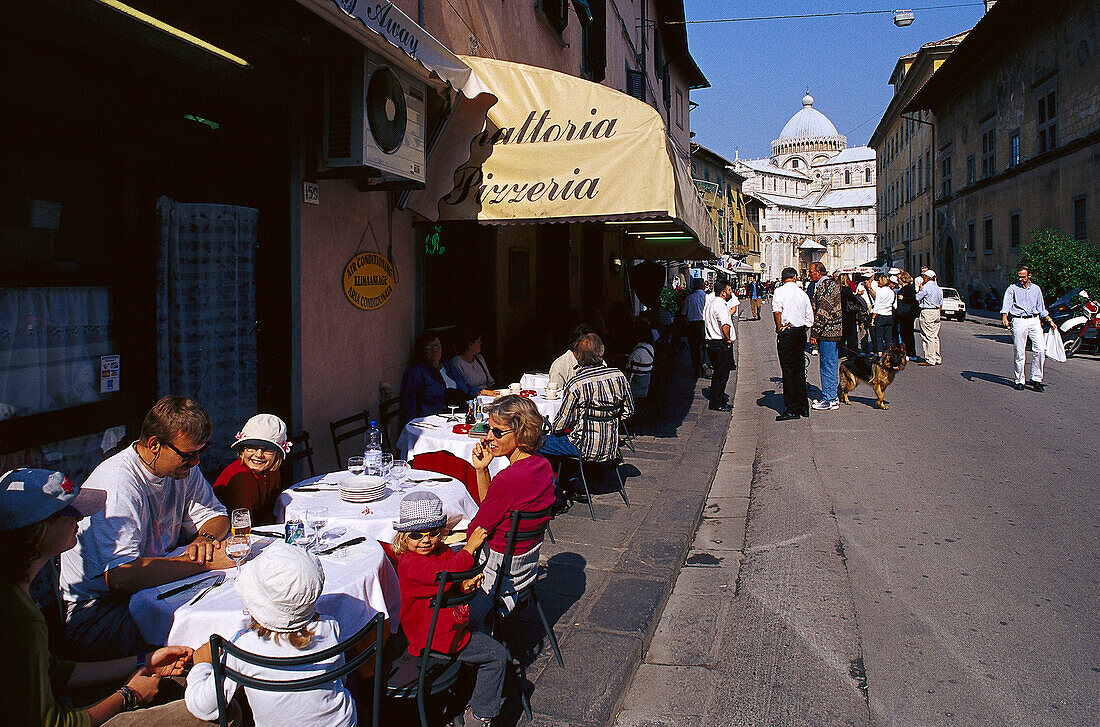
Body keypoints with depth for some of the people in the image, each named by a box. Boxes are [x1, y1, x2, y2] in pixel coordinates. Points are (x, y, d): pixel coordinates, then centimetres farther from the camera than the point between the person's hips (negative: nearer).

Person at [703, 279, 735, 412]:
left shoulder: (709, 304, 16)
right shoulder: (721, 305, -17)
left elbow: (705, 322, 25)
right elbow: (725, 325, -30)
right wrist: (728, 339, -17)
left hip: (711, 342, 10)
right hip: (722, 345, -10)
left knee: (718, 374, 17)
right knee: (721, 375, -3)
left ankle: (719, 401, 24)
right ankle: (716, 403, 2)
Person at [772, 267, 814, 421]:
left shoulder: (780, 291, -5)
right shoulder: (803, 294, 10)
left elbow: (777, 311, -21)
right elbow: (810, 319, 11)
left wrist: (780, 329, -10)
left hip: (786, 332, -6)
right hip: (801, 333, 6)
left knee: (788, 371, -3)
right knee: (800, 371, 14)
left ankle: (792, 409, -2)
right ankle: (803, 407, 20)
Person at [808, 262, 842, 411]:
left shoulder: (825, 285, -15)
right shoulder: (829, 283, 17)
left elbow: (823, 312, -20)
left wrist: (815, 333, -17)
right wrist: (816, 332, 21)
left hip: (827, 331, -10)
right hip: (833, 331, 10)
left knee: (828, 366, -5)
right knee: (830, 364, 14)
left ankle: (830, 400, 0)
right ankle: (832, 396, 21)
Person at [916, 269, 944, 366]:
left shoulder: (925, 287, -12)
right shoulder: (939, 289, 13)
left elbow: (917, 299, -6)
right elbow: (941, 304, 16)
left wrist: (920, 288, 4)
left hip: (927, 312, -8)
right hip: (936, 312, 8)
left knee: (927, 337, -6)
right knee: (935, 336, 13)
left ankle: (930, 360, -7)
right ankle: (937, 359, 16)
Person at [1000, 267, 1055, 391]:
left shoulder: (1036, 289, 16)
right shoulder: (1012, 289, 4)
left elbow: (1041, 308, 26)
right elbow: (1006, 304, -12)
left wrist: (1049, 320, 20)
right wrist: (1004, 317, -29)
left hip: (1034, 321, 3)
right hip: (1019, 321, -3)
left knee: (1041, 349, -10)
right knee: (1019, 353, -2)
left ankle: (1036, 378, -1)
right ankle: (1019, 381, 8)